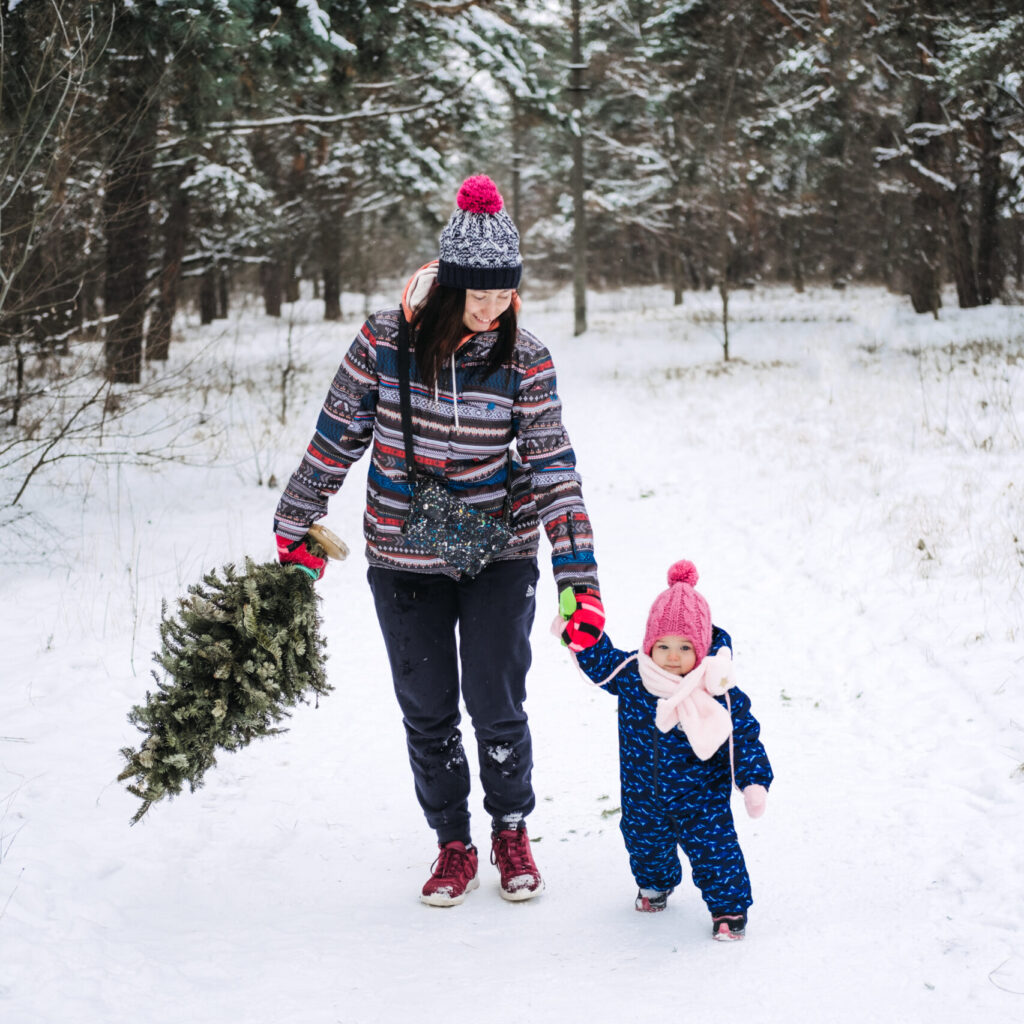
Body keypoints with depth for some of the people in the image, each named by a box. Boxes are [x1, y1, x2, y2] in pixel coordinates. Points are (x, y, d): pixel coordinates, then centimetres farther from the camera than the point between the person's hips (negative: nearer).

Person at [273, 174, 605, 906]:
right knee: (427, 712, 7)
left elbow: (555, 472, -10)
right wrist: (296, 530, 7)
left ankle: (512, 830, 26)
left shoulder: (525, 360, -11)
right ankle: (454, 846, 27)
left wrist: (580, 582, -17)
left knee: (497, 707, 0)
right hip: (402, 558, 1)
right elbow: (337, 438, 1)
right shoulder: (385, 340, -12)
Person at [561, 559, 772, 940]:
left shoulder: (721, 694, -20)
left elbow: (745, 739, -13)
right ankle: (656, 884, 54)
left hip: (702, 798, -4)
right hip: (644, 797, 4)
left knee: (713, 851, -2)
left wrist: (754, 783, -19)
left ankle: (729, 908, 21)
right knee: (645, 845, 22)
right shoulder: (629, 676, -13)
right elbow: (599, 658, 3)